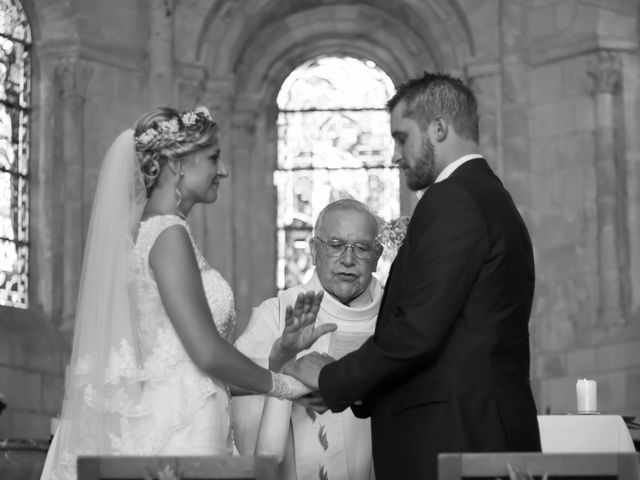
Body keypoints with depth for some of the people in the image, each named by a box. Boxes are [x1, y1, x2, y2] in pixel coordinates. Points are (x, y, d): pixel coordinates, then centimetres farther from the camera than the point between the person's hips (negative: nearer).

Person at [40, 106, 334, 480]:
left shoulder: (147, 230, 15)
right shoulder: (168, 233, -10)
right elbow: (207, 352, -16)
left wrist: (282, 349, 8)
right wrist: (283, 384, -1)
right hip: (179, 431, -9)